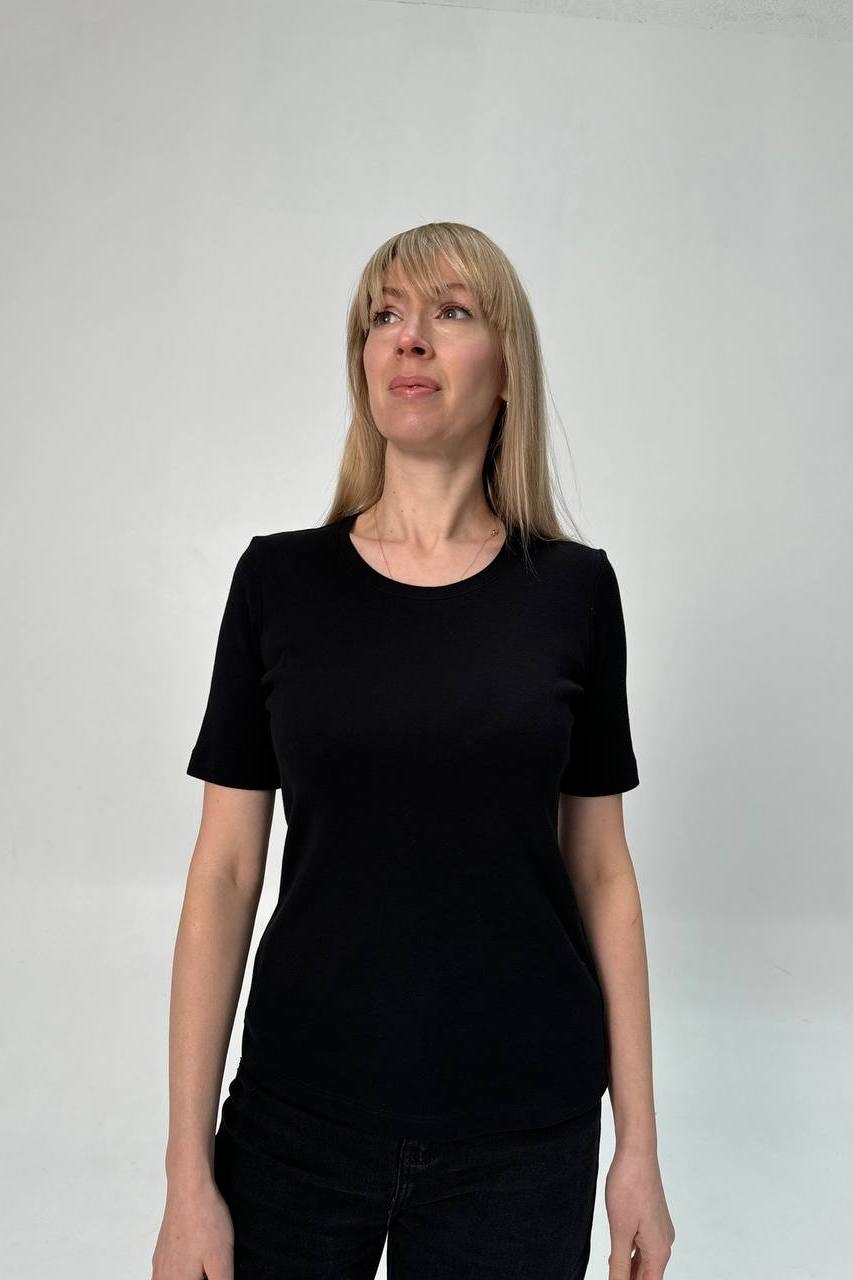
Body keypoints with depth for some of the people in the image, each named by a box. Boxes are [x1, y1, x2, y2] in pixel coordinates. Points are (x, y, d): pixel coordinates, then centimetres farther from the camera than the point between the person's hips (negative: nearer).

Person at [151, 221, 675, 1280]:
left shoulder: (573, 588, -2)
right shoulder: (280, 579, -3)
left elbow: (601, 870, 1)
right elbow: (224, 873, -3)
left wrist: (639, 1146, 2)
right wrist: (188, 1171, -4)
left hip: (521, 1135, 1)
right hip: (298, 1121, 0)